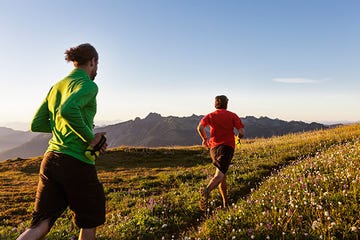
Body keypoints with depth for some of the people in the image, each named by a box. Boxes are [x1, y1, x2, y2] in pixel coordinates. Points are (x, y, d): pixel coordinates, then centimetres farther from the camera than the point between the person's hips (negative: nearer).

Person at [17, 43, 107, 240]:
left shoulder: (56, 87, 15)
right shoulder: (88, 85, -9)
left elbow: (36, 124, 15)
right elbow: (67, 109, -29)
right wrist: (90, 137, -18)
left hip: (51, 158, 7)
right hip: (77, 162, -7)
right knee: (89, 221, 15)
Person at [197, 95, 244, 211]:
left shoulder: (210, 116, 9)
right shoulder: (232, 115, 6)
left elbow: (200, 128, -9)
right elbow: (241, 132, -2)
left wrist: (205, 139, 7)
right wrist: (238, 137, 20)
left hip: (214, 147, 4)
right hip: (227, 147, -3)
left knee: (222, 175, 19)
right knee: (219, 175, -17)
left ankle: (225, 202, 24)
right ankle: (206, 191, -45)